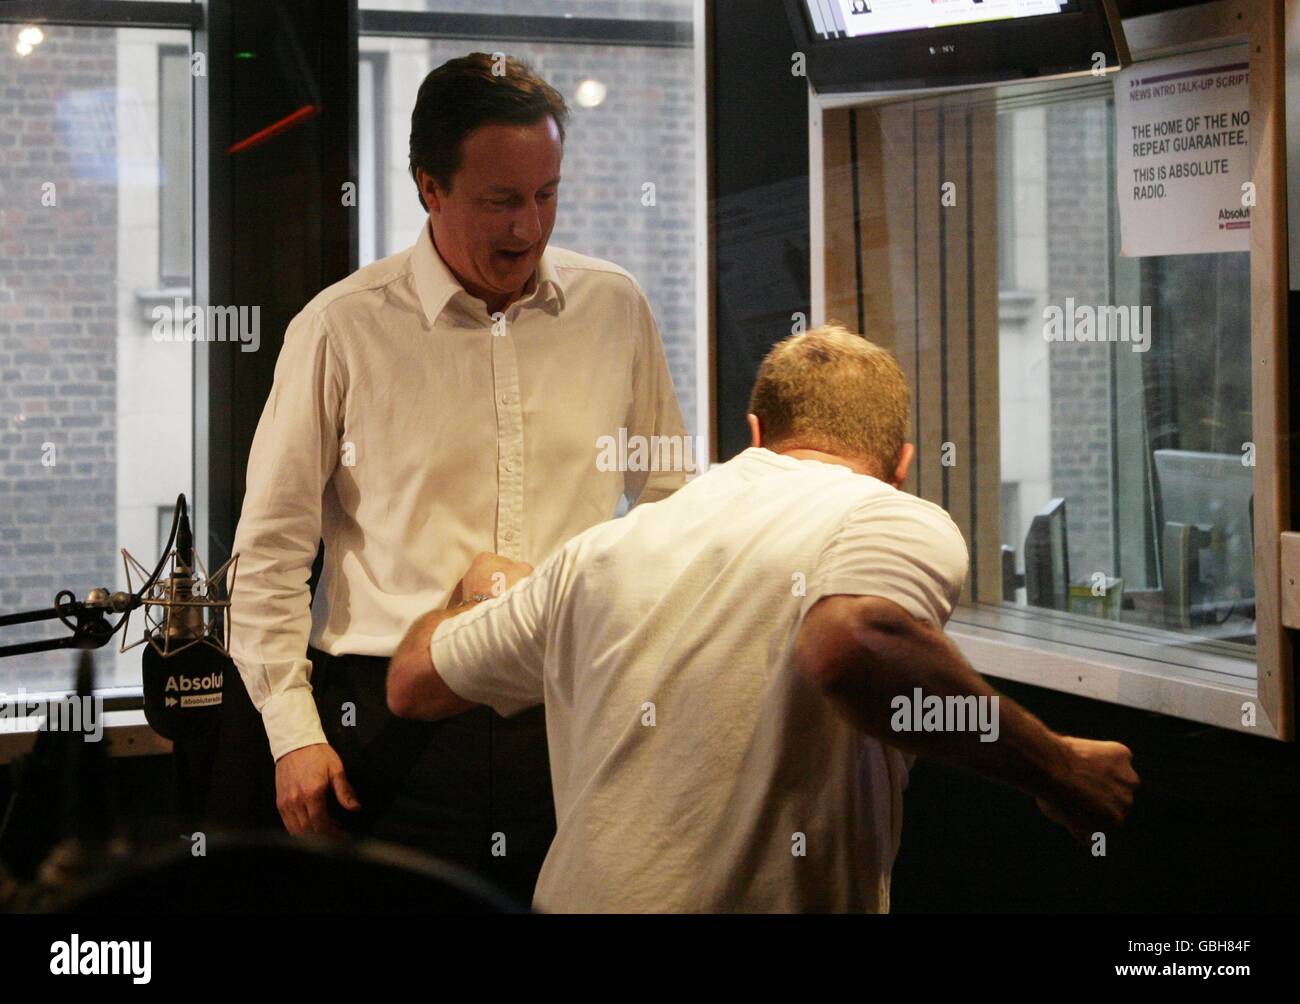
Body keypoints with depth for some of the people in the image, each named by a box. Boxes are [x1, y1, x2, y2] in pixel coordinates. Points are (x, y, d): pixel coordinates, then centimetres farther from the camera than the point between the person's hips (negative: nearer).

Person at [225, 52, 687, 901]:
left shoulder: (615, 308, 5)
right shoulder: (342, 328, -4)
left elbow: (670, 503, 15)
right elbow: (271, 550, 1)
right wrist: (292, 729, -3)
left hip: (574, 712, 3)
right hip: (393, 726, -2)